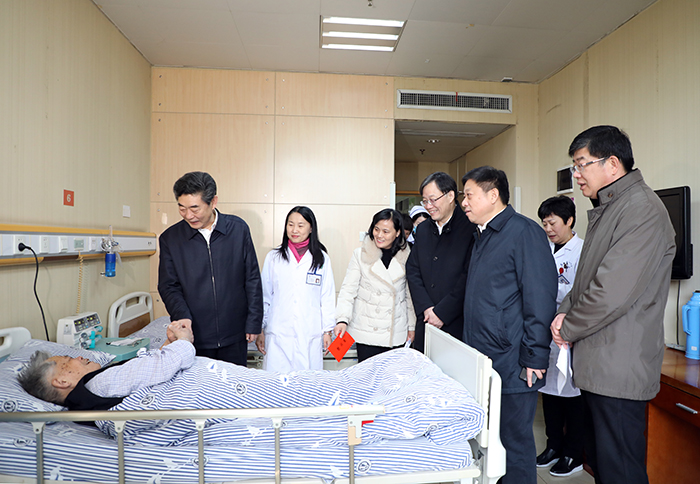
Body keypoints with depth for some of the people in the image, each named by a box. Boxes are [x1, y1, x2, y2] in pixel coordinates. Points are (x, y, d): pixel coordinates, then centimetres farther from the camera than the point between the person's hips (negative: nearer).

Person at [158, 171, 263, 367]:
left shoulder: (238, 228, -4)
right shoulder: (169, 238, -1)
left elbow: (252, 279, 0)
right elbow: (168, 286, 3)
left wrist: (253, 322, 0)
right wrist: (182, 316, -15)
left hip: (234, 336, 0)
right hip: (194, 336, 0)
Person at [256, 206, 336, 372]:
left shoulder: (322, 259, 4)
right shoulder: (273, 257, 6)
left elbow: (327, 298, 7)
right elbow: (264, 297, 9)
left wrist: (327, 331, 6)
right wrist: (259, 329, 8)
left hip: (310, 335, 0)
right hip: (278, 334, 1)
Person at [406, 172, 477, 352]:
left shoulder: (471, 228, -10)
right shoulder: (422, 229, 10)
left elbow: (469, 278, -15)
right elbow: (412, 271, 7)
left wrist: (442, 312, -13)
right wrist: (426, 308, -5)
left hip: (457, 323, -5)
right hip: (426, 322, 5)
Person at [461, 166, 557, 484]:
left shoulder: (525, 232, -11)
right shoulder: (482, 236, 15)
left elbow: (540, 299, -15)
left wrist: (534, 358, -16)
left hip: (511, 364, -8)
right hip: (481, 361, 8)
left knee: (514, 439, 7)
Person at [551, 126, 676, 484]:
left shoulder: (642, 209, -17)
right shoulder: (605, 210, 15)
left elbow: (614, 291, -24)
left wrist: (568, 328, -10)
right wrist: (565, 311, 2)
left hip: (618, 370, -9)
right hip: (596, 365, 10)